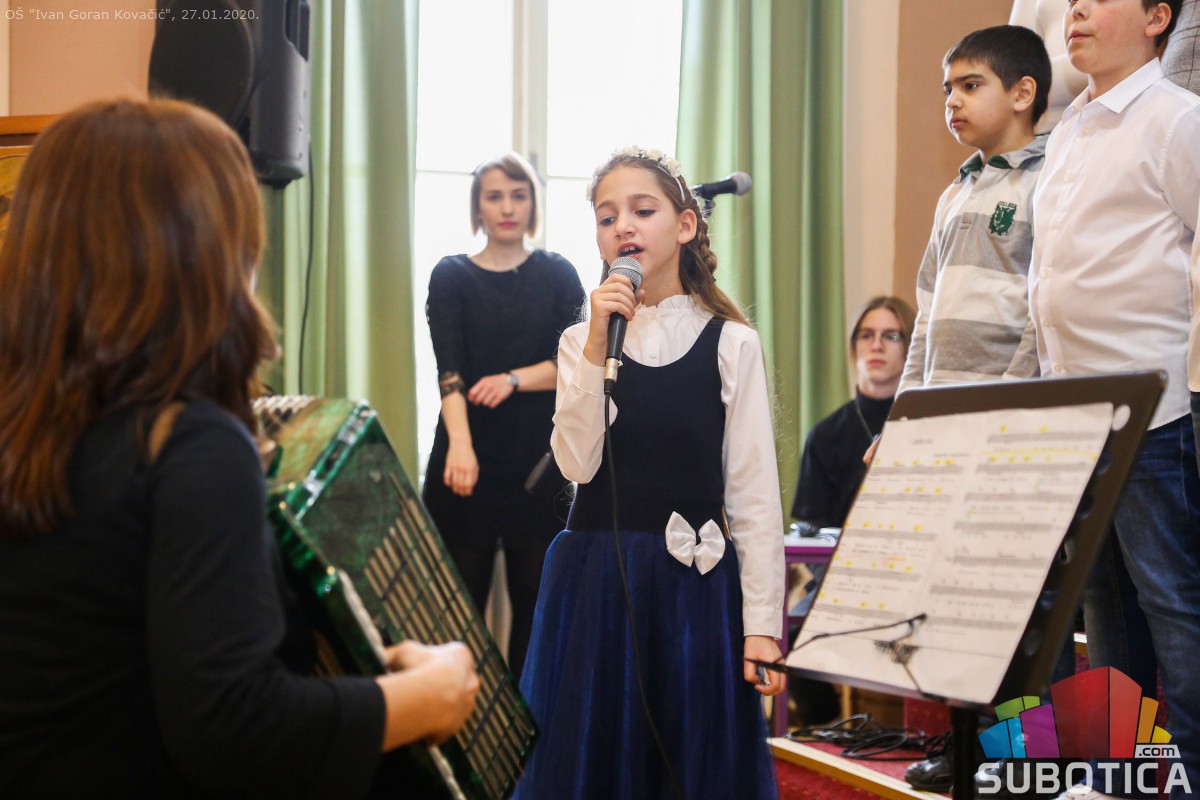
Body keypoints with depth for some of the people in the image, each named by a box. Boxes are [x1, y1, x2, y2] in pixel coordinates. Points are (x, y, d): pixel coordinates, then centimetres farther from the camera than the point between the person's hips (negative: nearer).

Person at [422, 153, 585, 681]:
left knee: (536, 604, 3)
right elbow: (449, 370, -11)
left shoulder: (557, 275, 9)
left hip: (538, 461, 1)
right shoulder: (452, 276, 5)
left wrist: (514, 379, -20)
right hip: (469, 459, -1)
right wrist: (459, 444, -27)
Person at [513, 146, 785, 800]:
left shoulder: (731, 343, 0)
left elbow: (754, 494, -3)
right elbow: (577, 464, -8)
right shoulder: (581, 341, 6)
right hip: (595, 578, 2)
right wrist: (599, 344, -14)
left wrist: (762, 625, -7)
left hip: (695, 581, -2)